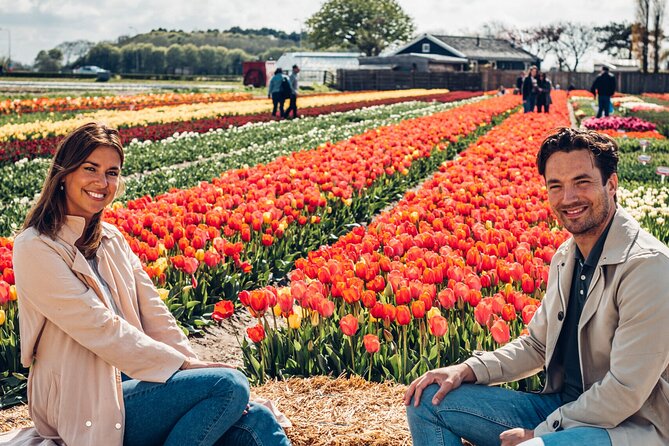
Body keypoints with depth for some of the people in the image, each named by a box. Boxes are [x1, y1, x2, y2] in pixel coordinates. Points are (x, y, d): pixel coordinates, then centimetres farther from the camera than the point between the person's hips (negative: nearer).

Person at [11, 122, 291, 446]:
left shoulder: (112, 239, 12)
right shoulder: (36, 248, -10)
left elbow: (153, 313, 6)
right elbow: (99, 327, -16)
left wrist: (196, 362, -7)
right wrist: (183, 363, -15)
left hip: (129, 381, 6)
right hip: (85, 406, -6)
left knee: (256, 420, -16)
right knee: (230, 385, -23)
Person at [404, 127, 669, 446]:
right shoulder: (565, 258, 7)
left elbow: (626, 392, -22)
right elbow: (536, 344, 16)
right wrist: (466, 370, 1)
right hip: (563, 407, 8)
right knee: (428, 398, 2)